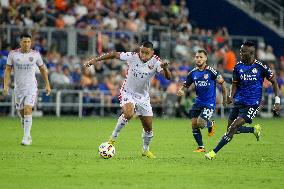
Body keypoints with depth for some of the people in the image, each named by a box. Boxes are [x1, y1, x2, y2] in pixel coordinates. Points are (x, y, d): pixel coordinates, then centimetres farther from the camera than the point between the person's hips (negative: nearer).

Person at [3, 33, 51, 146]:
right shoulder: (13, 54, 0)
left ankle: (26, 137, -18)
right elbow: (8, 70, 2)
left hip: (31, 87, -2)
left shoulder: (35, 54, 0)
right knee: (22, 113, 8)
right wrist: (6, 85, -8)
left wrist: (47, 85, 9)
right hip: (18, 87, 2)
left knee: (28, 110, -18)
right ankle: (28, 134, 28)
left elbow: (42, 69, 10)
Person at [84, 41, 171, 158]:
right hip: (127, 93, -2)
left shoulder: (155, 62, -18)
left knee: (148, 128, 7)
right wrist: (95, 60, -9)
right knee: (128, 114, -33)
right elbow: (114, 54, -6)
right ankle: (114, 136, -11)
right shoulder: (132, 57, -18)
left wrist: (165, 68, -51)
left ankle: (145, 150, 35)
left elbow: (168, 77, -29)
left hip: (143, 97, 3)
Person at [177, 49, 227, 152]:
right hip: (198, 102, 6)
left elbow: (222, 83, -4)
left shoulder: (211, 71, -12)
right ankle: (201, 147, 13)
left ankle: (211, 124, 17)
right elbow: (185, 85, 10)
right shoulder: (193, 73, 3)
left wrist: (225, 98, 1)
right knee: (194, 124, -1)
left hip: (209, 103, -6)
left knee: (200, 123, -19)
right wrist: (181, 90, -13)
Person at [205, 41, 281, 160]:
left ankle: (214, 152, -10)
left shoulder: (260, 67, -10)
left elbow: (274, 82, -1)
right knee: (231, 129, 6)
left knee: (233, 128, -15)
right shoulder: (238, 67, 2)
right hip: (239, 102, 6)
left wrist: (277, 101, -6)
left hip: (252, 104, -6)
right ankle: (255, 129, 31)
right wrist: (231, 96, -9)